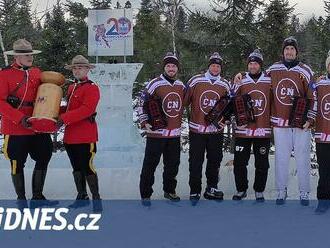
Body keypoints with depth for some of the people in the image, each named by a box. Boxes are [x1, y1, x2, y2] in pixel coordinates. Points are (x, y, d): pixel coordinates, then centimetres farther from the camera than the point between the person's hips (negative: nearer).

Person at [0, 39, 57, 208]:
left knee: (43, 159, 9)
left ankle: (37, 197, 21)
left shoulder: (36, 72, 9)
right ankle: (21, 200, 18)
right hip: (15, 129, -6)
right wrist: (20, 118, -22)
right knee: (18, 164, 5)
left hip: (37, 127, 6)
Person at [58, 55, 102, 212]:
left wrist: (64, 118, -25)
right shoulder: (71, 88, 15)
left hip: (86, 136, -8)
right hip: (70, 135, 8)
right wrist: (61, 117, 5)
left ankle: (96, 199, 4)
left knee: (87, 167, -6)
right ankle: (82, 197, 27)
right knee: (76, 168, 15)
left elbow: (87, 109, -22)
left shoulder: (92, 88, -10)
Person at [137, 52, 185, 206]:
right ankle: (145, 195, 8)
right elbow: (142, 104, -6)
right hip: (156, 132, -5)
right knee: (150, 165, -1)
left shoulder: (181, 86, 9)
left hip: (175, 133, 6)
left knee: (173, 164, 14)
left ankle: (169, 190, 31)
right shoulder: (155, 84, -9)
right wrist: (145, 122, -15)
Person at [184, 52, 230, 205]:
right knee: (195, 162, 1)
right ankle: (195, 192, 10)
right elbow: (185, 100, 0)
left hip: (216, 130, 3)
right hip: (196, 129, -3)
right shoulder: (195, 81, -4)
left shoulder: (225, 85, 6)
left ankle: (211, 189, 25)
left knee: (215, 161, 12)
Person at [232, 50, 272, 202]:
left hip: (263, 130, 0)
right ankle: (241, 189, 21)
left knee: (262, 164, 7)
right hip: (243, 130, 1)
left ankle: (259, 191, 21)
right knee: (239, 162, 5)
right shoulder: (241, 81, 4)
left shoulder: (269, 81, 2)